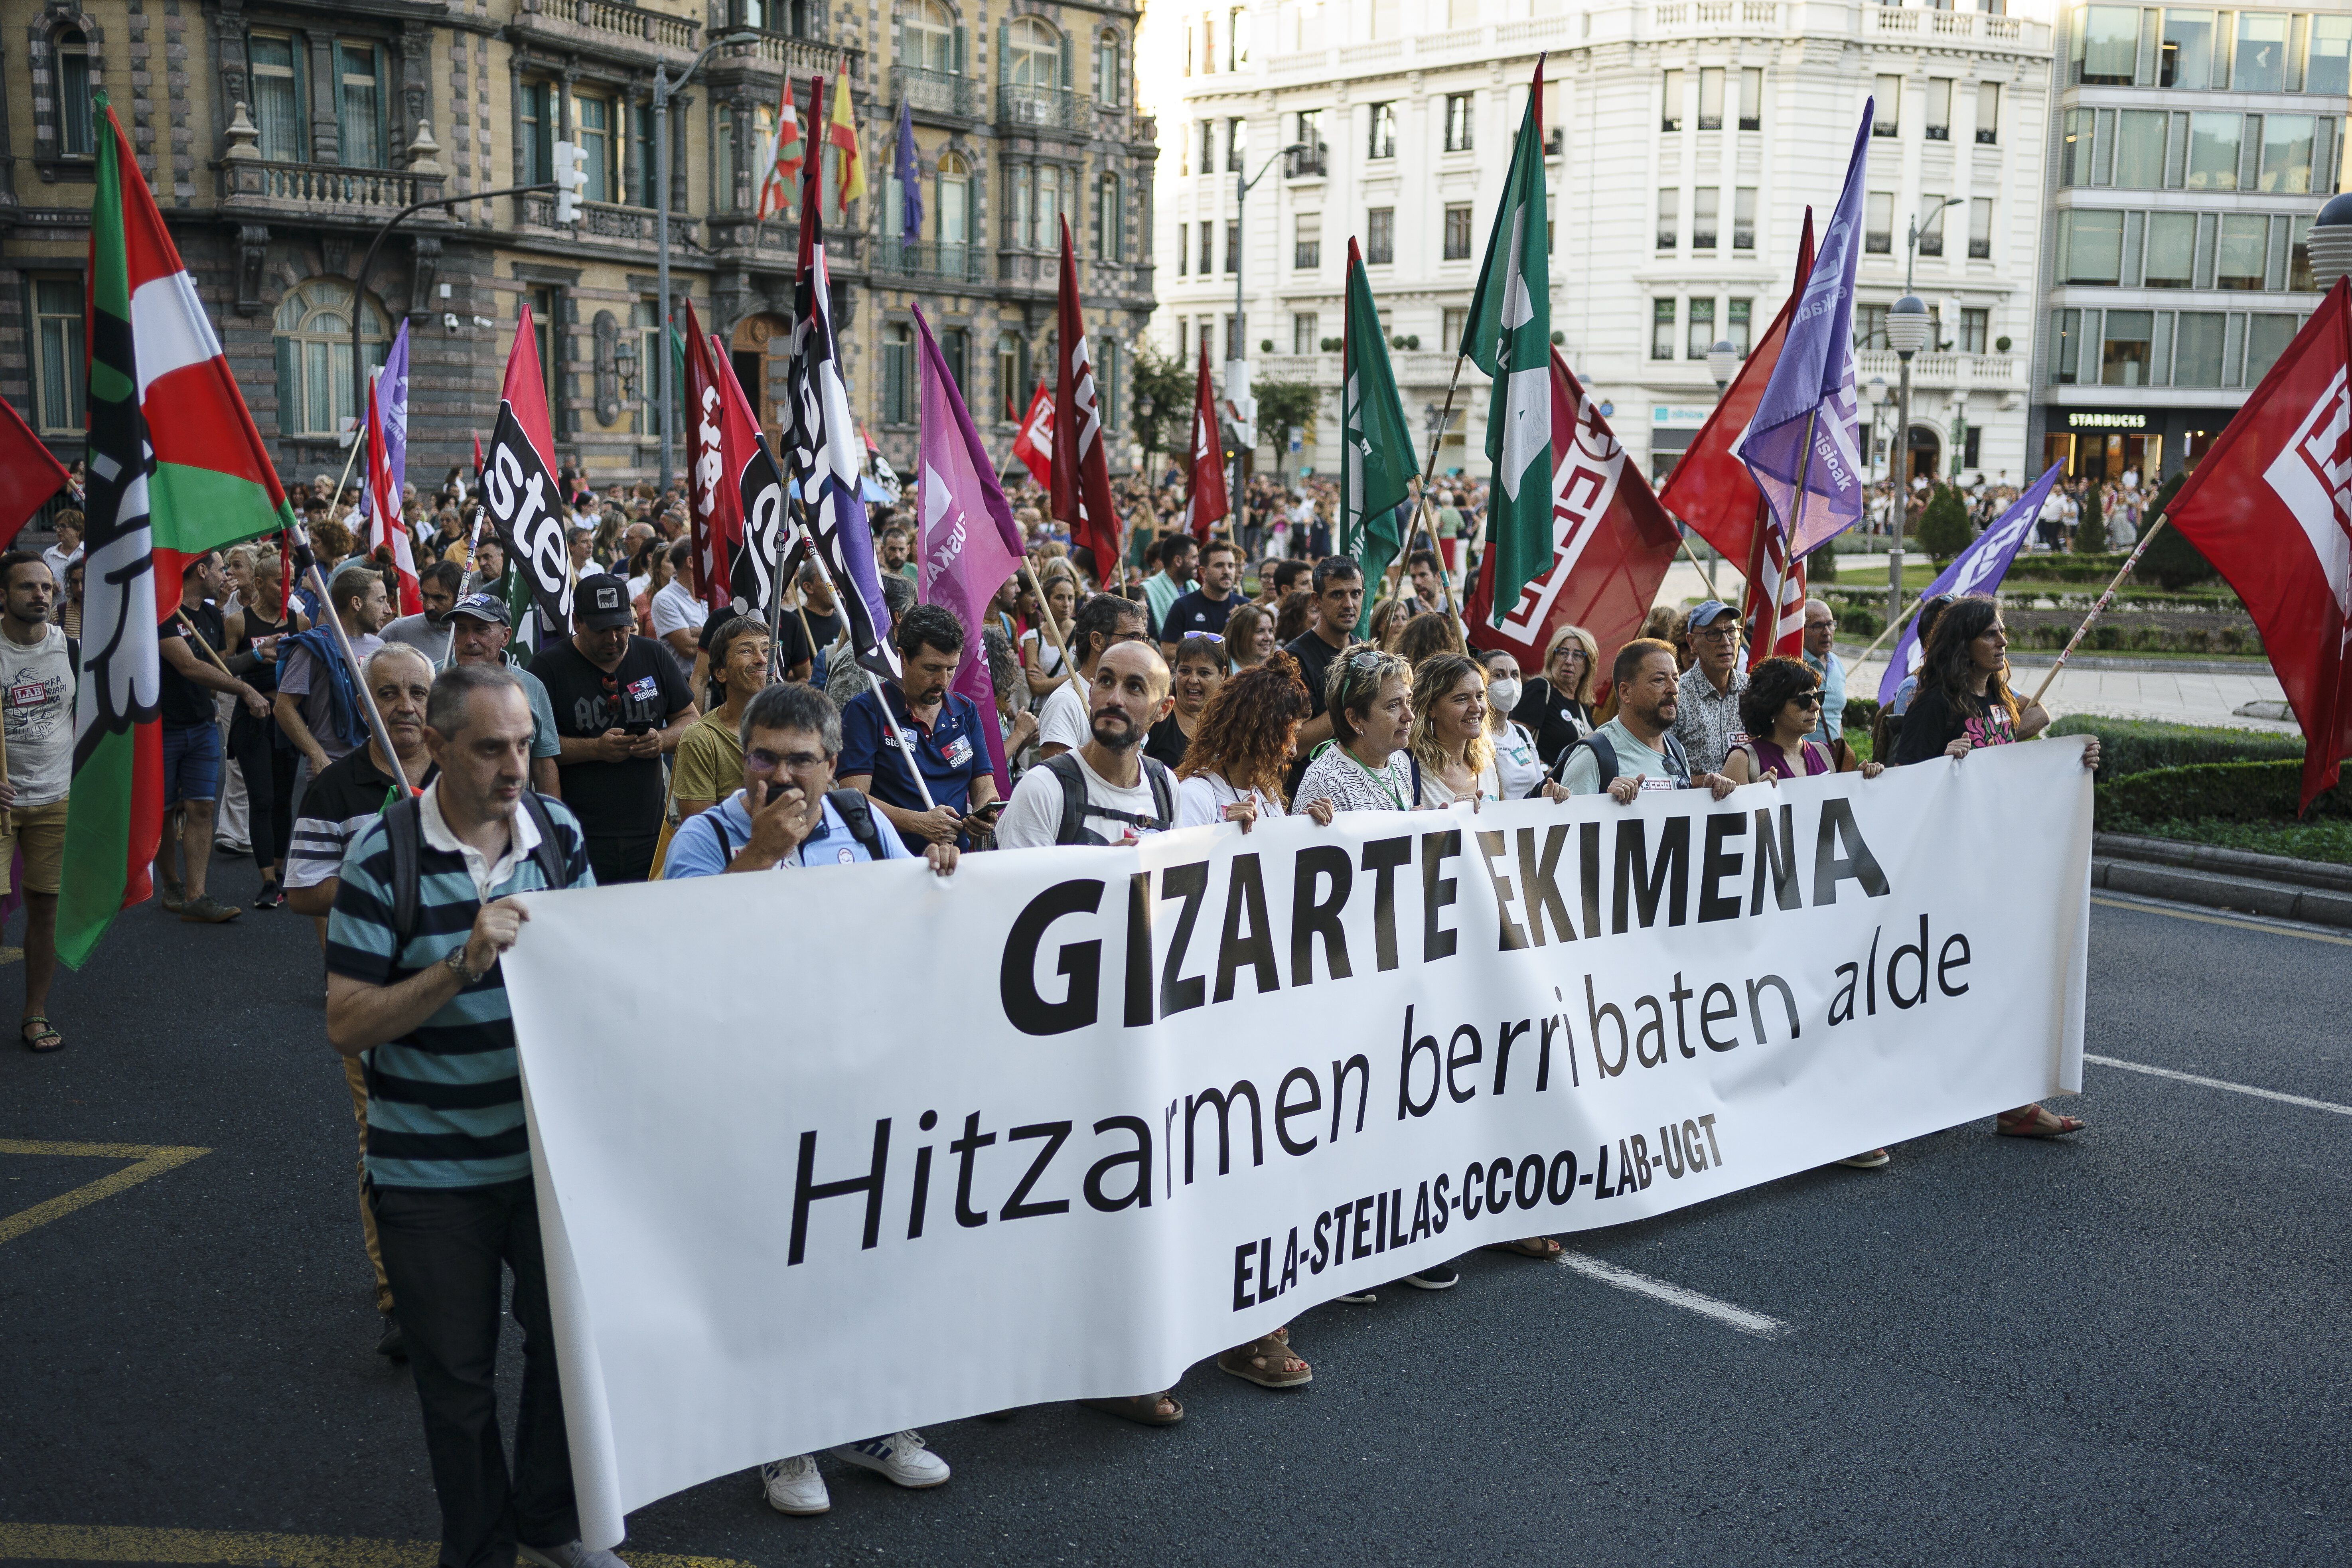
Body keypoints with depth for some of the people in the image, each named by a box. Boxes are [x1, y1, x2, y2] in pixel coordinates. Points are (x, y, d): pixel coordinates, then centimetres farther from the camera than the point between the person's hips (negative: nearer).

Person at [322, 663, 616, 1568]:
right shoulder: (383, 856, -13)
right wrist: (465, 963, -26)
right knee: (458, 1372, 11)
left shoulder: (559, 833, 0)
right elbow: (346, 1026, -15)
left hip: (548, 1148, 4)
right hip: (431, 1170, -3)